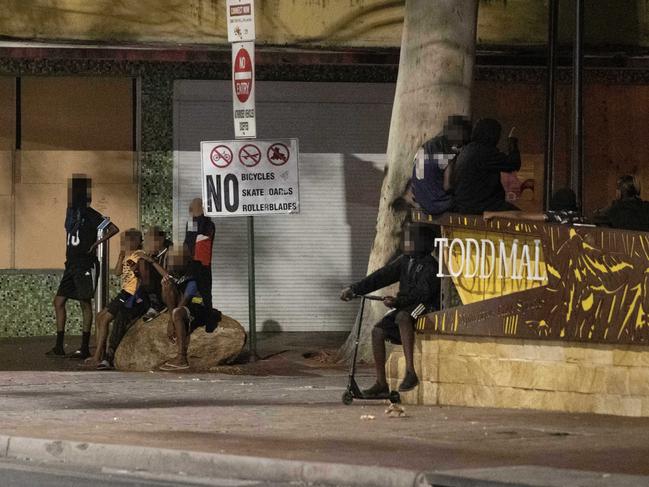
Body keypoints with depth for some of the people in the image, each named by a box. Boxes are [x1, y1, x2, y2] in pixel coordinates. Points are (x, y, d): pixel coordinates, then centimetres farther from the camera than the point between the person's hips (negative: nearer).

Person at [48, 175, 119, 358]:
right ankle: (59, 346, 7)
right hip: (71, 265, 8)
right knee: (59, 301, 4)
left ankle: (85, 347, 0)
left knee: (85, 303, -3)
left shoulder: (89, 214, -9)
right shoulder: (71, 214, 13)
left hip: (86, 265, -8)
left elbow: (113, 229, -12)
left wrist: (96, 243, -15)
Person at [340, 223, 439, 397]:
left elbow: (422, 293, -24)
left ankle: (410, 372, -45)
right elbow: (381, 276, 10)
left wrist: (397, 301, -36)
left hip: (425, 307, -9)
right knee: (378, 330, -7)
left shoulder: (429, 265, -12)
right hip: (405, 307, 9)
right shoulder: (405, 261, 14)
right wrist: (354, 289, 2)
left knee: (402, 317, -38)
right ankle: (381, 384, -5)